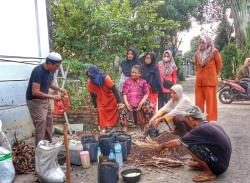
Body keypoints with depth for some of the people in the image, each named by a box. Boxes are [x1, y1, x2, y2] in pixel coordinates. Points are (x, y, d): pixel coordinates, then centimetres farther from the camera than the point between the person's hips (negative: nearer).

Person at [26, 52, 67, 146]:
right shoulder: (38, 71, -26)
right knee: (41, 125, -11)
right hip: (35, 101, -8)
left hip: (45, 100, 9)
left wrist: (59, 89, -1)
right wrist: (52, 96, -24)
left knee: (49, 123, 13)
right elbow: (35, 92, -29)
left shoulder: (51, 70, -1)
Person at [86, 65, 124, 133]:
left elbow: (114, 90, -26)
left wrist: (119, 101, -30)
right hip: (101, 101, 2)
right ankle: (103, 128, 6)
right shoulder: (90, 82, -18)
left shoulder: (105, 78, -29)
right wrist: (95, 105, 1)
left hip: (111, 98, -2)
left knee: (114, 112, 5)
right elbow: (92, 95, -4)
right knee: (101, 112, -5)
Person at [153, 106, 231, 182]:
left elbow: (177, 142, -9)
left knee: (191, 145, -17)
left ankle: (209, 173, -4)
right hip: (223, 161, 9)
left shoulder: (200, 129, -19)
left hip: (219, 165, -8)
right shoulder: (211, 125, 4)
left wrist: (161, 146, 6)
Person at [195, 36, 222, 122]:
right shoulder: (197, 54, 12)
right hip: (199, 81, 5)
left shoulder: (214, 53, -3)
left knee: (211, 102, -2)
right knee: (198, 102, 8)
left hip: (210, 81, -5)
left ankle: (211, 120, 5)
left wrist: (213, 75, 10)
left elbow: (219, 65, 4)